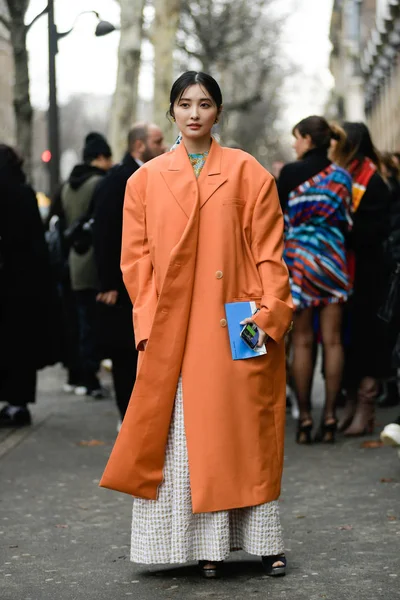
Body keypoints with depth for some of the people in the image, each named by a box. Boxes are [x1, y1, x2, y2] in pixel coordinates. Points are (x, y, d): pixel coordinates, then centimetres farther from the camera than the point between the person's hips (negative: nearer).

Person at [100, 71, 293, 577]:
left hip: (236, 325, -1)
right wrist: (149, 326, -4)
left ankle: (264, 541, 11)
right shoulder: (146, 180, 9)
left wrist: (269, 312, -9)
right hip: (173, 331, 1)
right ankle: (207, 546, 7)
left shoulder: (248, 173, 5)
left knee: (245, 432, 2)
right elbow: (136, 257, 6)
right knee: (185, 437, 0)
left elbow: (269, 250, 1)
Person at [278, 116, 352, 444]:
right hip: (334, 260, 3)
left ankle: (304, 417, 3)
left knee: (302, 341, 3)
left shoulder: (291, 173, -7)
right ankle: (330, 417, 3)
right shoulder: (342, 176, 3)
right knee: (332, 340, 4)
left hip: (299, 259, -2)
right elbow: (348, 223, 7)